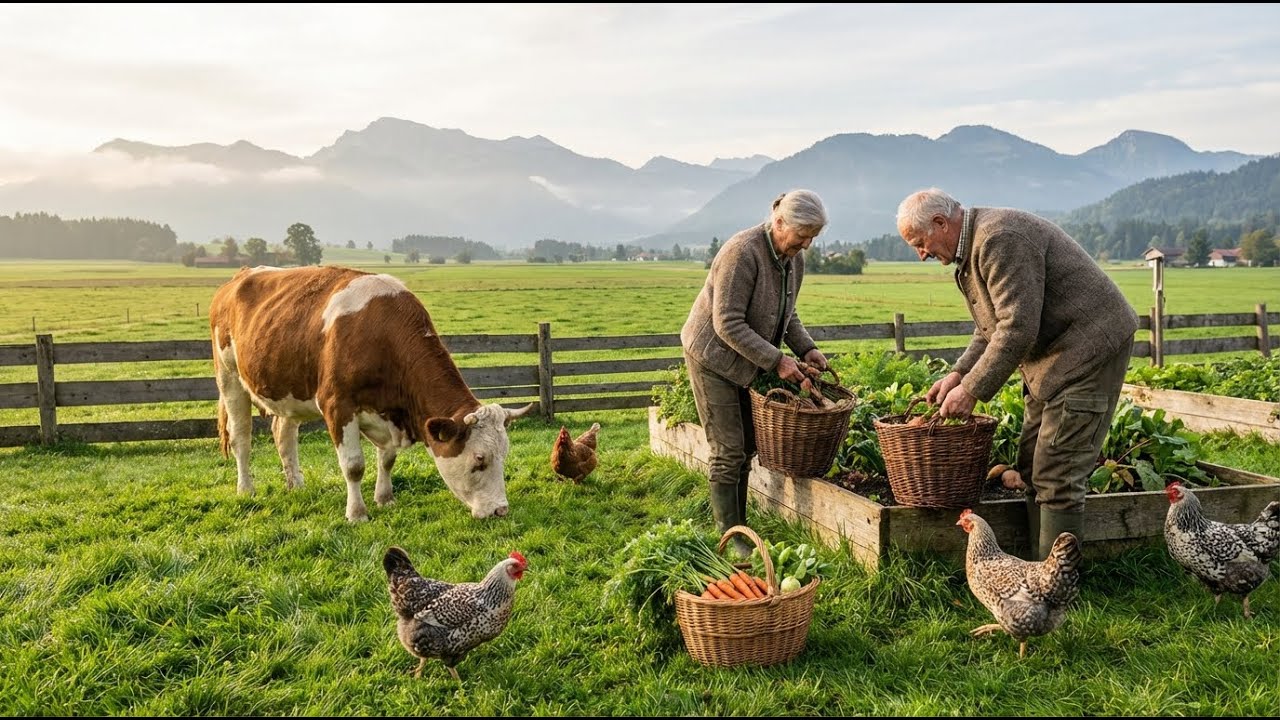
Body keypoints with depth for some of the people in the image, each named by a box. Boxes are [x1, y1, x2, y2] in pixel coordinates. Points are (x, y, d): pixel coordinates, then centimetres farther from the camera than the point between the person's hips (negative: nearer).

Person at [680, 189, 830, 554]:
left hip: (746, 361, 8)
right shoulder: (742, 252, -26)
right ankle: (728, 536, 5)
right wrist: (776, 361, -28)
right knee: (728, 451, -5)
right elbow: (728, 325, -27)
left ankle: (739, 525, 21)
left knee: (747, 445, 9)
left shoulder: (794, 259, 0)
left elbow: (787, 314, 14)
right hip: (713, 356, -8)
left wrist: (807, 349, -3)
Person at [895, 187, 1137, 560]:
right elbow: (993, 326, 20)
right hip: (1050, 353, 11)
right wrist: (959, 373, 6)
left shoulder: (1000, 239, -21)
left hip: (1088, 345, -11)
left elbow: (1018, 329, -27)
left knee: (1056, 476, -11)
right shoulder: (973, 248, 13)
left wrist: (972, 390, -22)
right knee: (1033, 467, 11)